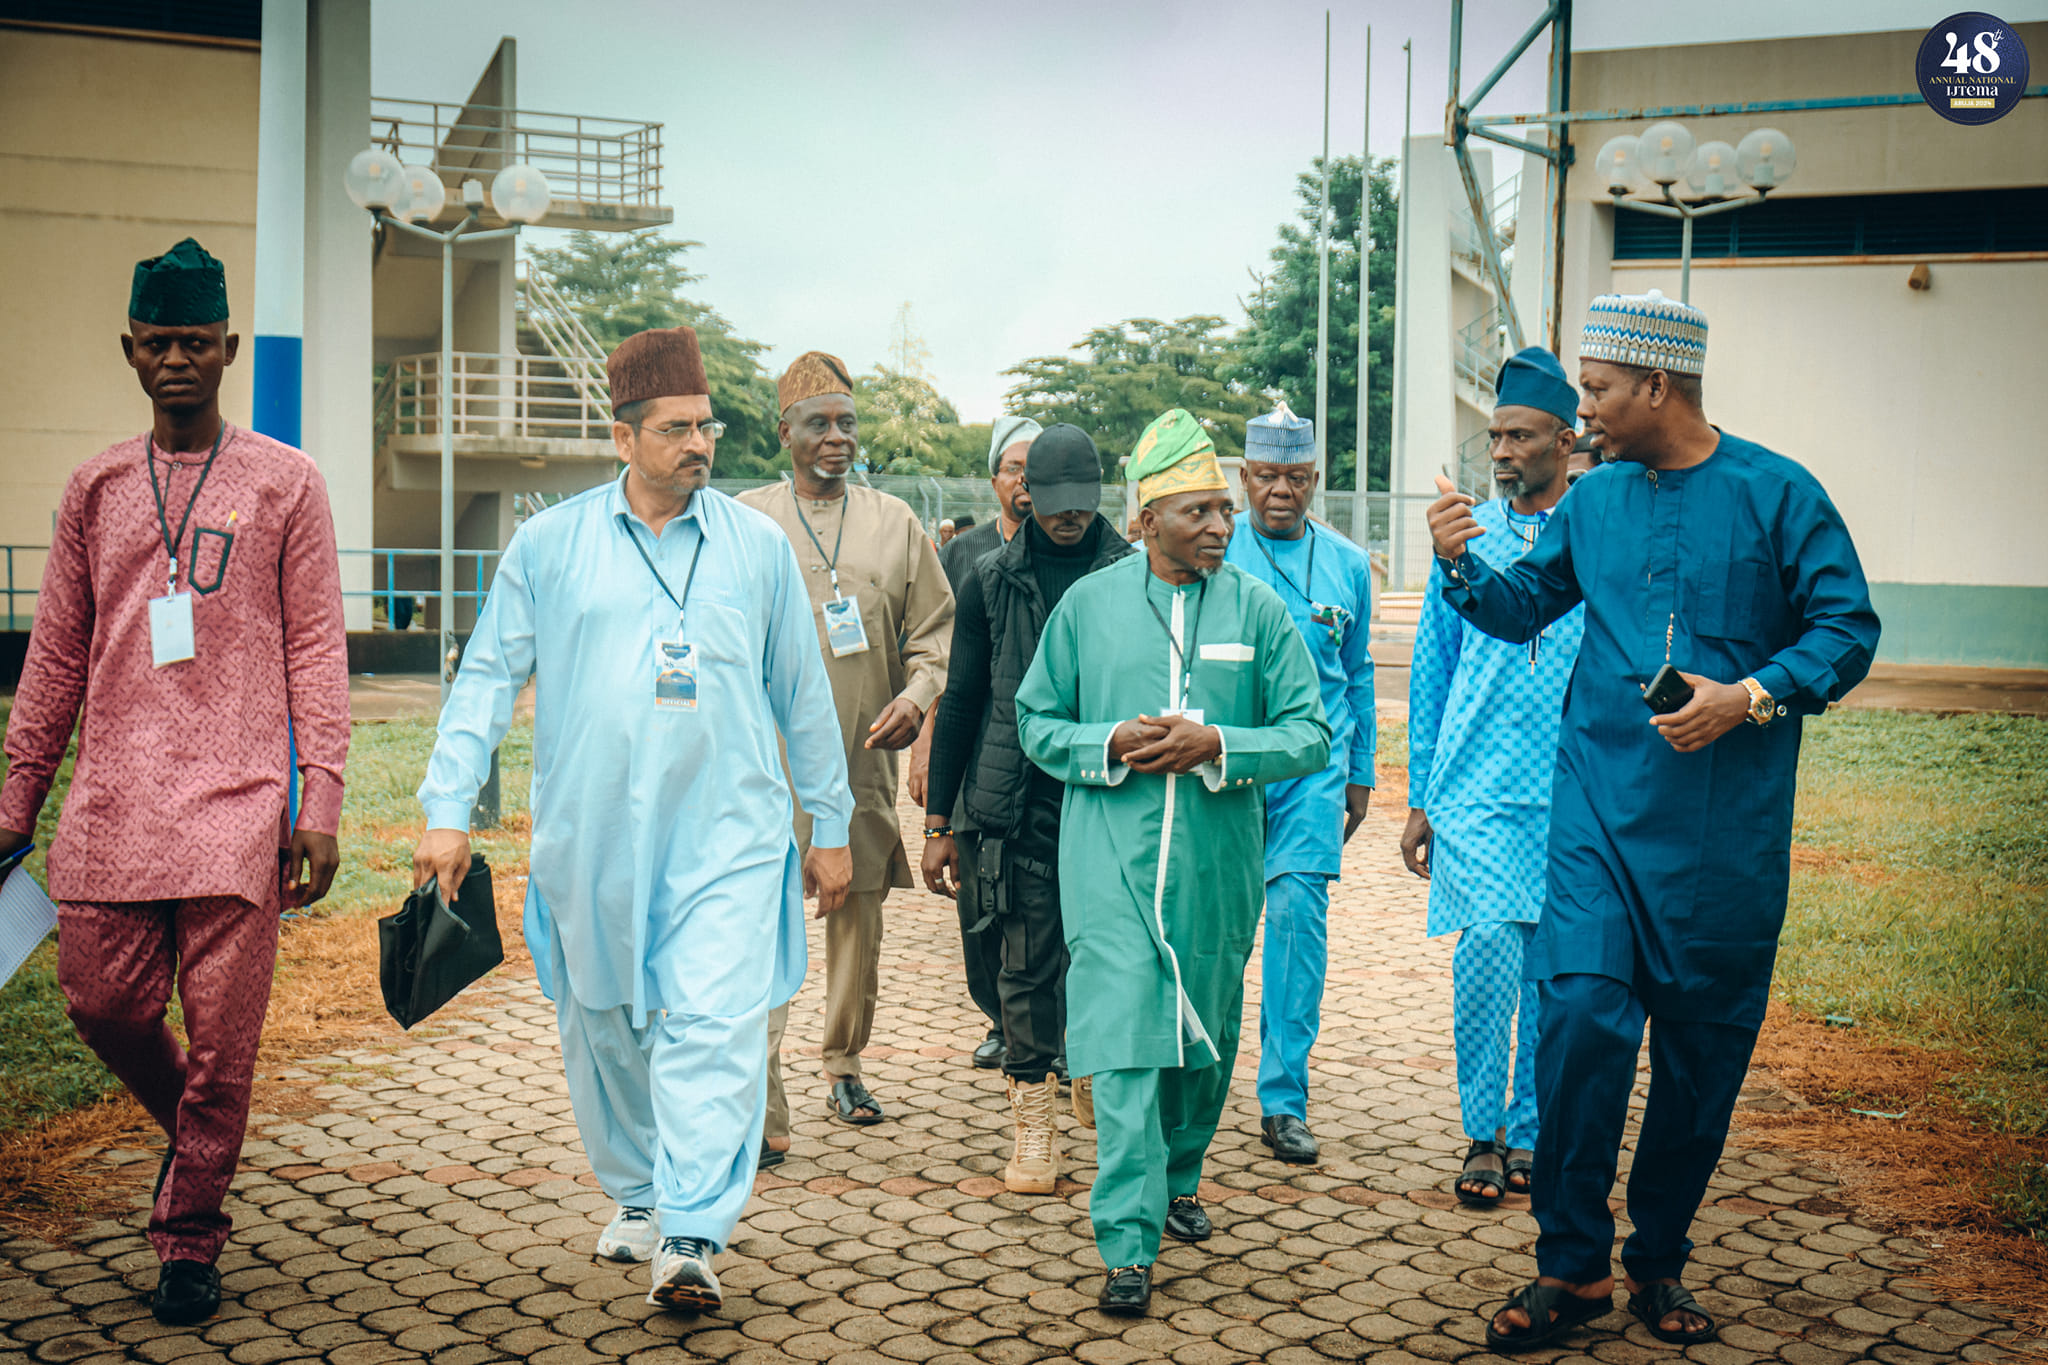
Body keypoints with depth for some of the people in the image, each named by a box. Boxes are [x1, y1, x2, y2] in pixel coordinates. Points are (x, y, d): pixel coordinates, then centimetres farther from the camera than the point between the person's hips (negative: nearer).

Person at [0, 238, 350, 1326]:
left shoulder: (284, 483, 4)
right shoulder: (96, 487, 13)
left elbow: (316, 651, 1)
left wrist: (319, 804, -6)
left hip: (235, 801, -3)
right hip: (109, 805, 3)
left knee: (221, 1036, -1)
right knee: (101, 1003, 4)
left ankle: (190, 1235, 14)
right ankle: (192, 1138, 32)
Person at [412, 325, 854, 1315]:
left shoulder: (757, 546, 7)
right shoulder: (548, 545, 5)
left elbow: (802, 694, 13)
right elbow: (488, 677, 5)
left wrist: (830, 824, 16)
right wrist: (448, 809, -3)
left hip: (727, 834, -1)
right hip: (590, 840, 1)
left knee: (714, 1028, -12)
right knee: (605, 1029, 13)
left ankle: (691, 1239, -10)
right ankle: (637, 1197, 34)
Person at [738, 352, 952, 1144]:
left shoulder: (894, 521, 10)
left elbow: (935, 626, 12)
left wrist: (918, 694, -6)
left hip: (864, 757, 3)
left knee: (860, 921, 12)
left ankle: (845, 1067, 29)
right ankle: (758, 1110, -8)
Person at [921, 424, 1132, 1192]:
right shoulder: (992, 580, 5)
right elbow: (961, 700, 8)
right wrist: (938, 822, 6)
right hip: (1020, 804, 0)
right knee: (1029, 963, 2)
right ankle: (1034, 1123, 13)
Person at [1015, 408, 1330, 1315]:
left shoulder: (1259, 610, 3)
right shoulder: (1087, 603, 3)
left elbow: (1309, 732, 1)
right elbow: (1036, 722, 8)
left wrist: (1219, 748, -15)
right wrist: (1111, 747, -12)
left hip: (1219, 859, 2)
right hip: (1113, 858, -2)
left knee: (1206, 1036, 16)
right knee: (1126, 1038, -9)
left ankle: (1177, 1179, 40)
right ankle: (1129, 1242, -5)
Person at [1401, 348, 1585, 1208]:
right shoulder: (1468, 536, 6)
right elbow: (1431, 670, 10)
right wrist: (1420, 798, 8)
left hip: (1575, 799, 0)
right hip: (1476, 790, 0)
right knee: (1487, 953, -9)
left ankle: (1529, 1134, 22)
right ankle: (1482, 1134, 8)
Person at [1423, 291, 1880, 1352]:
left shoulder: (1777, 495, -1)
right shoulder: (1592, 502, 10)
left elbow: (1847, 629, -2)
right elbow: (1522, 607, 21)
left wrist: (1750, 697, -15)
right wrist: (1459, 565, 2)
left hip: (1728, 821, -2)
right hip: (1602, 805, 2)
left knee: (1703, 1045, 7)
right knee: (1580, 1012, -12)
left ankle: (1658, 1262, 24)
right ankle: (1572, 1263, 3)